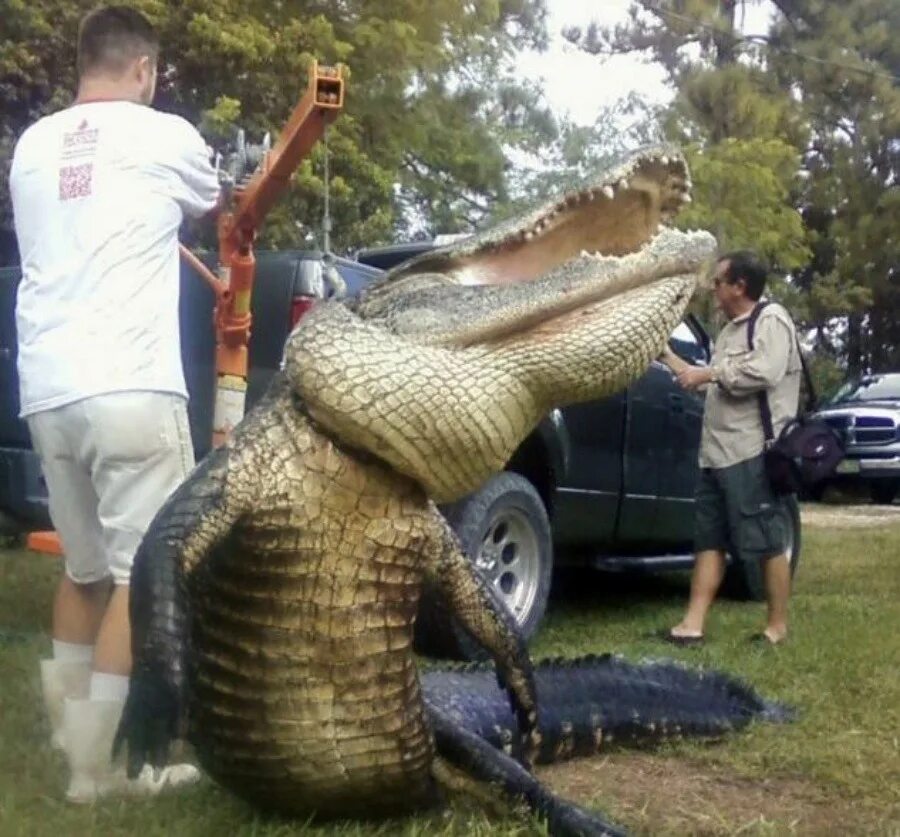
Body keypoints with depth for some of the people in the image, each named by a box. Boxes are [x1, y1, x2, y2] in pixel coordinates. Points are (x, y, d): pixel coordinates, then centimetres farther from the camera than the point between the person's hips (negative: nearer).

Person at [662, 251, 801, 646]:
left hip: (755, 454, -9)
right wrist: (665, 354, 27)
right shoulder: (730, 330, 22)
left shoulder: (771, 320, -5)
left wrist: (708, 372, -12)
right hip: (718, 453, 9)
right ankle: (692, 625, 7)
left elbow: (764, 372, -22)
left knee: (769, 543, -1)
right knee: (709, 541, 6)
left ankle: (777, 628, 7)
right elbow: (713, 385, 26)